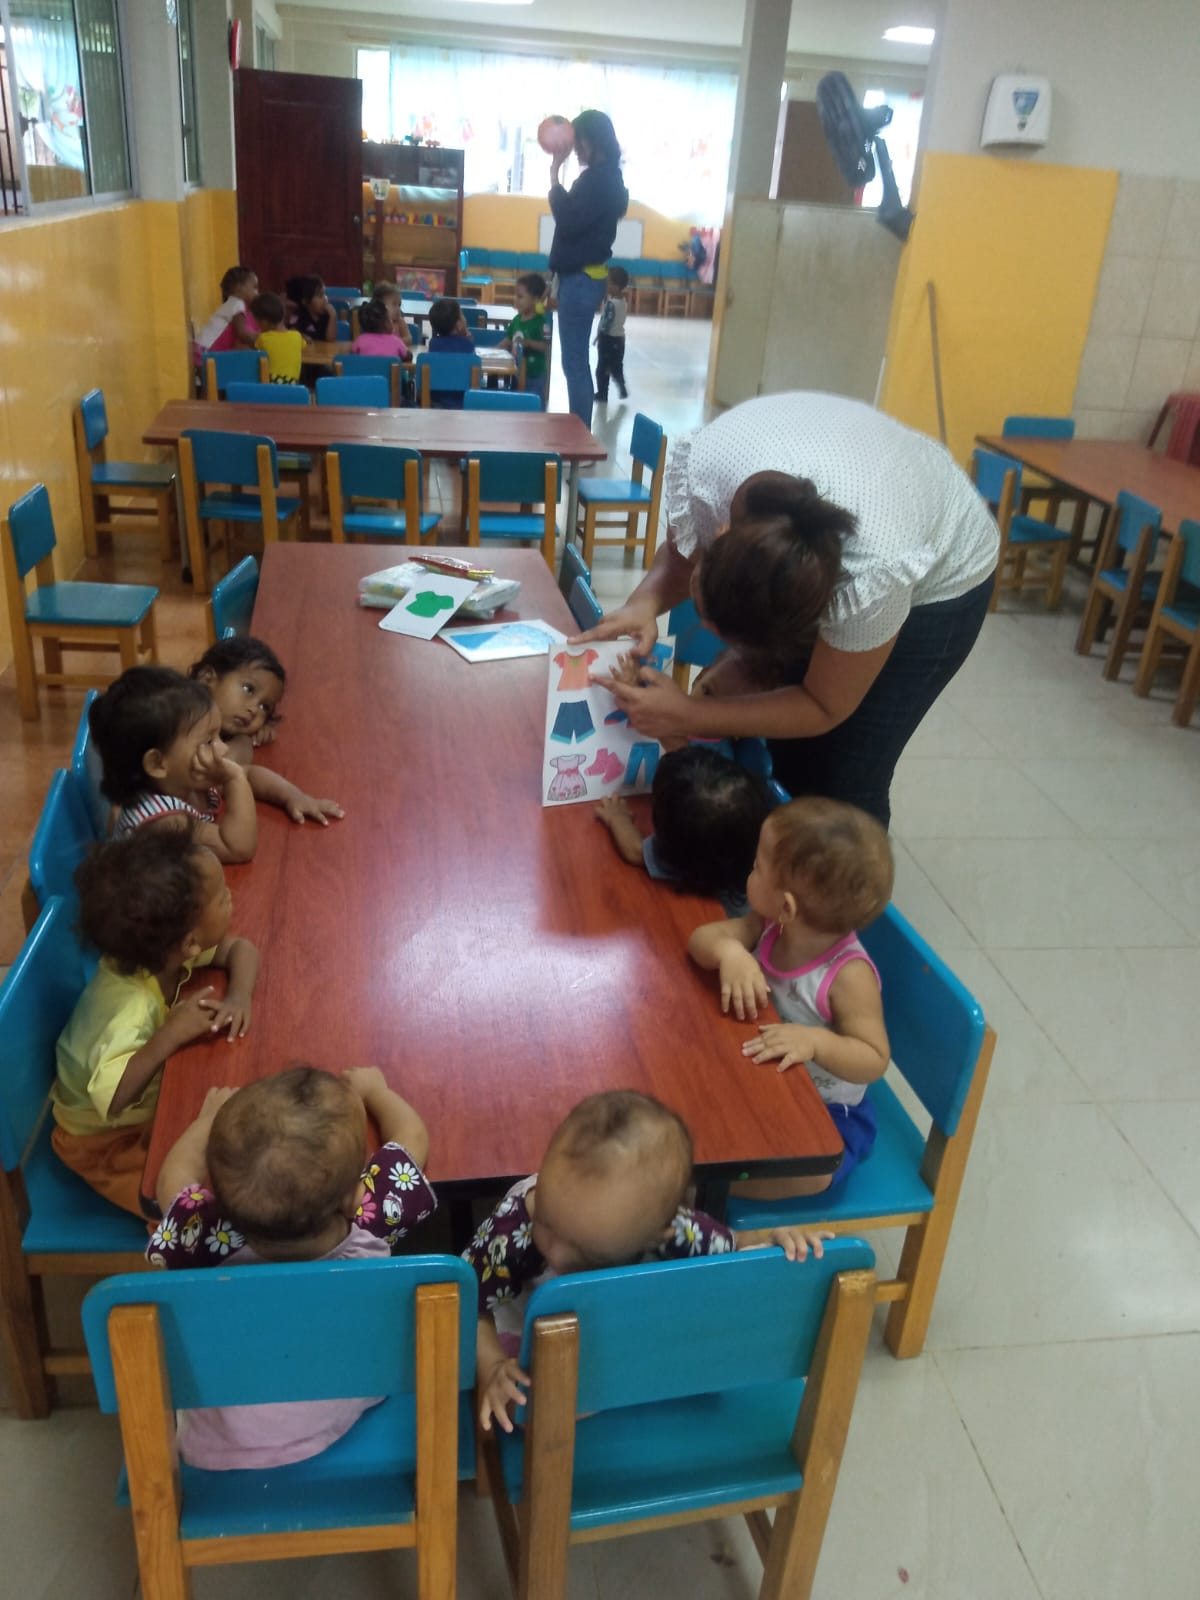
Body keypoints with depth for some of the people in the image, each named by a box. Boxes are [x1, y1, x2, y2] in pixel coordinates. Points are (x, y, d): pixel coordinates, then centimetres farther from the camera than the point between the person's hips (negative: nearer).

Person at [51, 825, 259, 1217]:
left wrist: (238, 998, -29)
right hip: (107, 1137, -7)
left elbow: (241, 948, -11)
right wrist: (170, 1037, -48)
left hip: (153, 1098, 7)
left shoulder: (160, 948, -20)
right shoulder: (131, 1008, -41)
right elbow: (112, 1100, -48)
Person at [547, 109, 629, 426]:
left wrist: (554, 178, -17)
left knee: (575, 363, -7)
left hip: (581, 279, -11)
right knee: (576, 362, 13)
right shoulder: (604, 177, 15)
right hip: (582, 277, 11)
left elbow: (569, 222, -22)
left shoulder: (598, 178, -16)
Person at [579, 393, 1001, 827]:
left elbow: (824, 709, -25)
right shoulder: (701, 464, -34)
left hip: (938, 583, -4)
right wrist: (644, 603, -32)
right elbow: (681, 551, -10)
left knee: (844, 786, -8)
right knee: (783, 759, 5)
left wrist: (685, 717, -33)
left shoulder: (874, 577, -43)